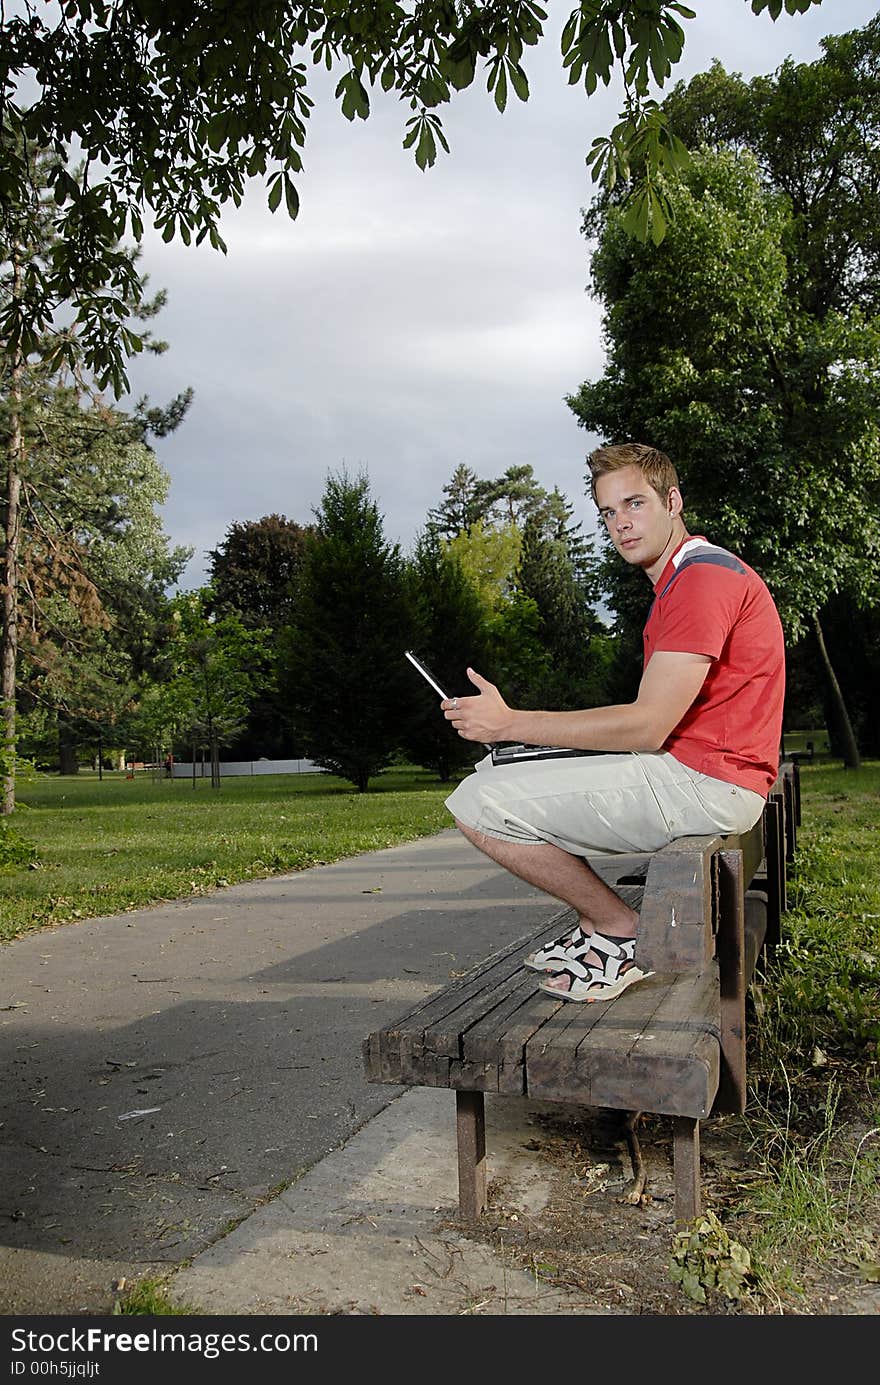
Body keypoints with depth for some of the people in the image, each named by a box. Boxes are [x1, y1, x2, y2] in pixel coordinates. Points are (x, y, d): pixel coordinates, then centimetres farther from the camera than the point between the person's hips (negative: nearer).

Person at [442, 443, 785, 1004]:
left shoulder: (704, 576, -15)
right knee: (495, 770, 18)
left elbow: (648, 727, -21)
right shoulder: (683, 578, 20)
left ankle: (621, 928, -2)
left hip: (703, 783, -11)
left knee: (479, 805, -16)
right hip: (689, 772, 11)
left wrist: (510, 722, -17)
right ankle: (596, 926, 13)